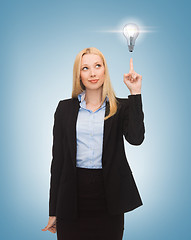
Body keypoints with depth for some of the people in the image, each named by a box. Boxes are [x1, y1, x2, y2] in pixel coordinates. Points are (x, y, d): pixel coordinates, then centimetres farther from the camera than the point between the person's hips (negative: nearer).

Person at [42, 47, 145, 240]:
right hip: (73, 194, 1)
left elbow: (136, 138, -16)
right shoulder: (65, 108, 5)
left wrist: (135, 93, -15)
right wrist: (53, 211, 4)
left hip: (108, 196, 0)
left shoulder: (121, 107, 3)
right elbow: (58, 158, 5)